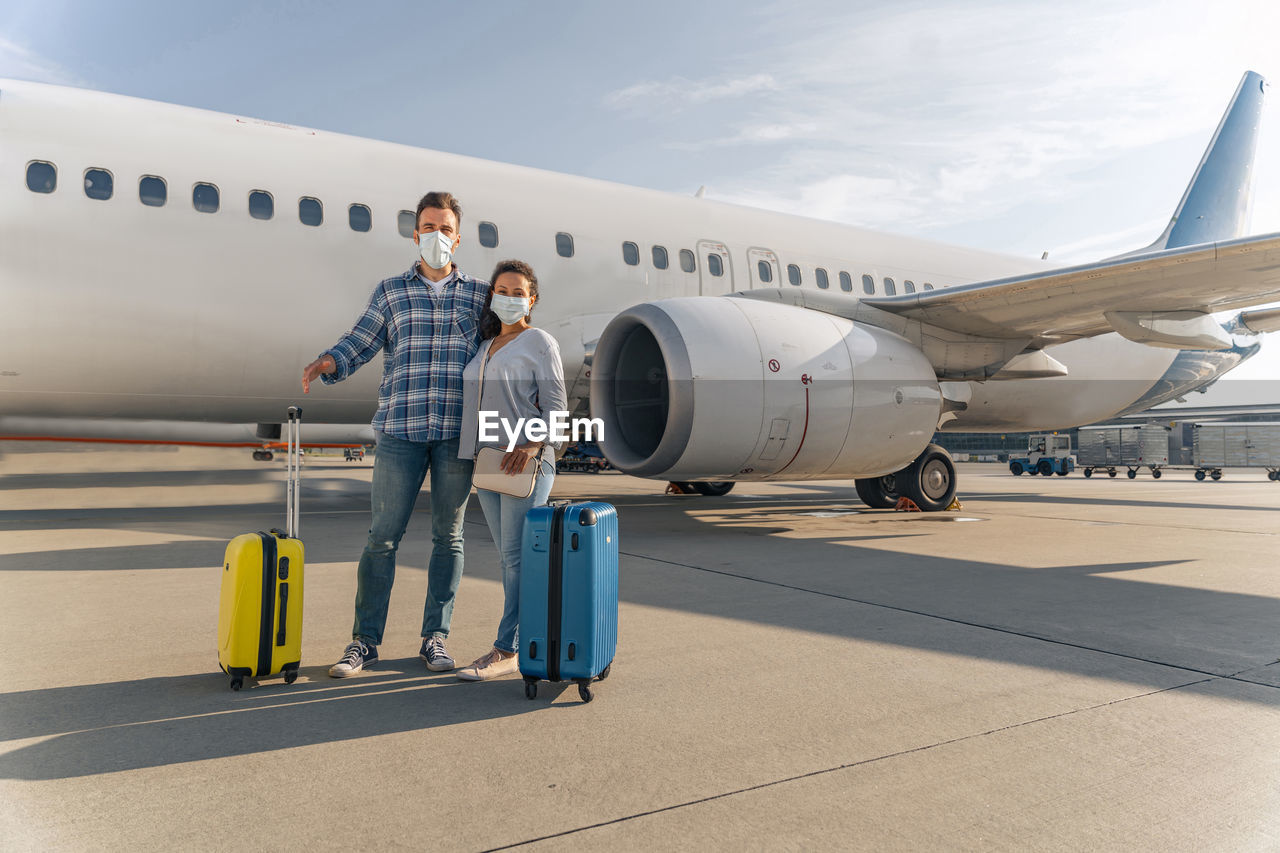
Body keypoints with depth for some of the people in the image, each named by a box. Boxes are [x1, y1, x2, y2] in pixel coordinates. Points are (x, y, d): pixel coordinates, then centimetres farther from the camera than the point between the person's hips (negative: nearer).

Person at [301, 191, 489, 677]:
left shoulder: (479, 295, 12)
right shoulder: (390, 292, 11)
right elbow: (360, 343, 4)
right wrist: (326, 364, -15)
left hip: (457, 433, 1)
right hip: (401, 430, 0)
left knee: (448, 535, 6)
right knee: (382, 535, 0)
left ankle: (435, 638, 17)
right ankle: (365, 641, 11)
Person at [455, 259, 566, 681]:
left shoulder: (540, 342, -1)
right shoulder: (484, 346, 18)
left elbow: (555, 407, -7)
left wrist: (531, 446, -23)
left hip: (527, 461, -7)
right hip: (486, 460, 7)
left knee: (516, 555, -7)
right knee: (508, 555, 9)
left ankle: (506, 650, -3)